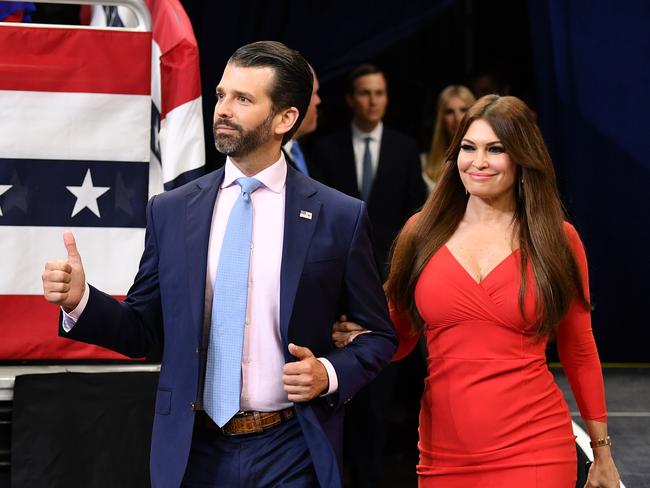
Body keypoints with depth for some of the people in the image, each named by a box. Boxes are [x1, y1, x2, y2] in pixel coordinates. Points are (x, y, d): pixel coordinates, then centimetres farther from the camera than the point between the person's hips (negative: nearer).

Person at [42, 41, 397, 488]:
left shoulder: (341, 217, -3)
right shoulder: (170, 211, 4)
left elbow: (379, 335, 4)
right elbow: (142, 330, 7)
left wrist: (330, 374, -13)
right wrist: (80, 301, -9)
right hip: (193, 451, 2)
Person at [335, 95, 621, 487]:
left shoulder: (558, 239, 1)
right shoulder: (422, 233, 4)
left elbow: (580, 350, 9)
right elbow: (398, 336, 13)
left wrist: (602, 453, 11)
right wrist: (357, 335, -9)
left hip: (533, 453, -2)